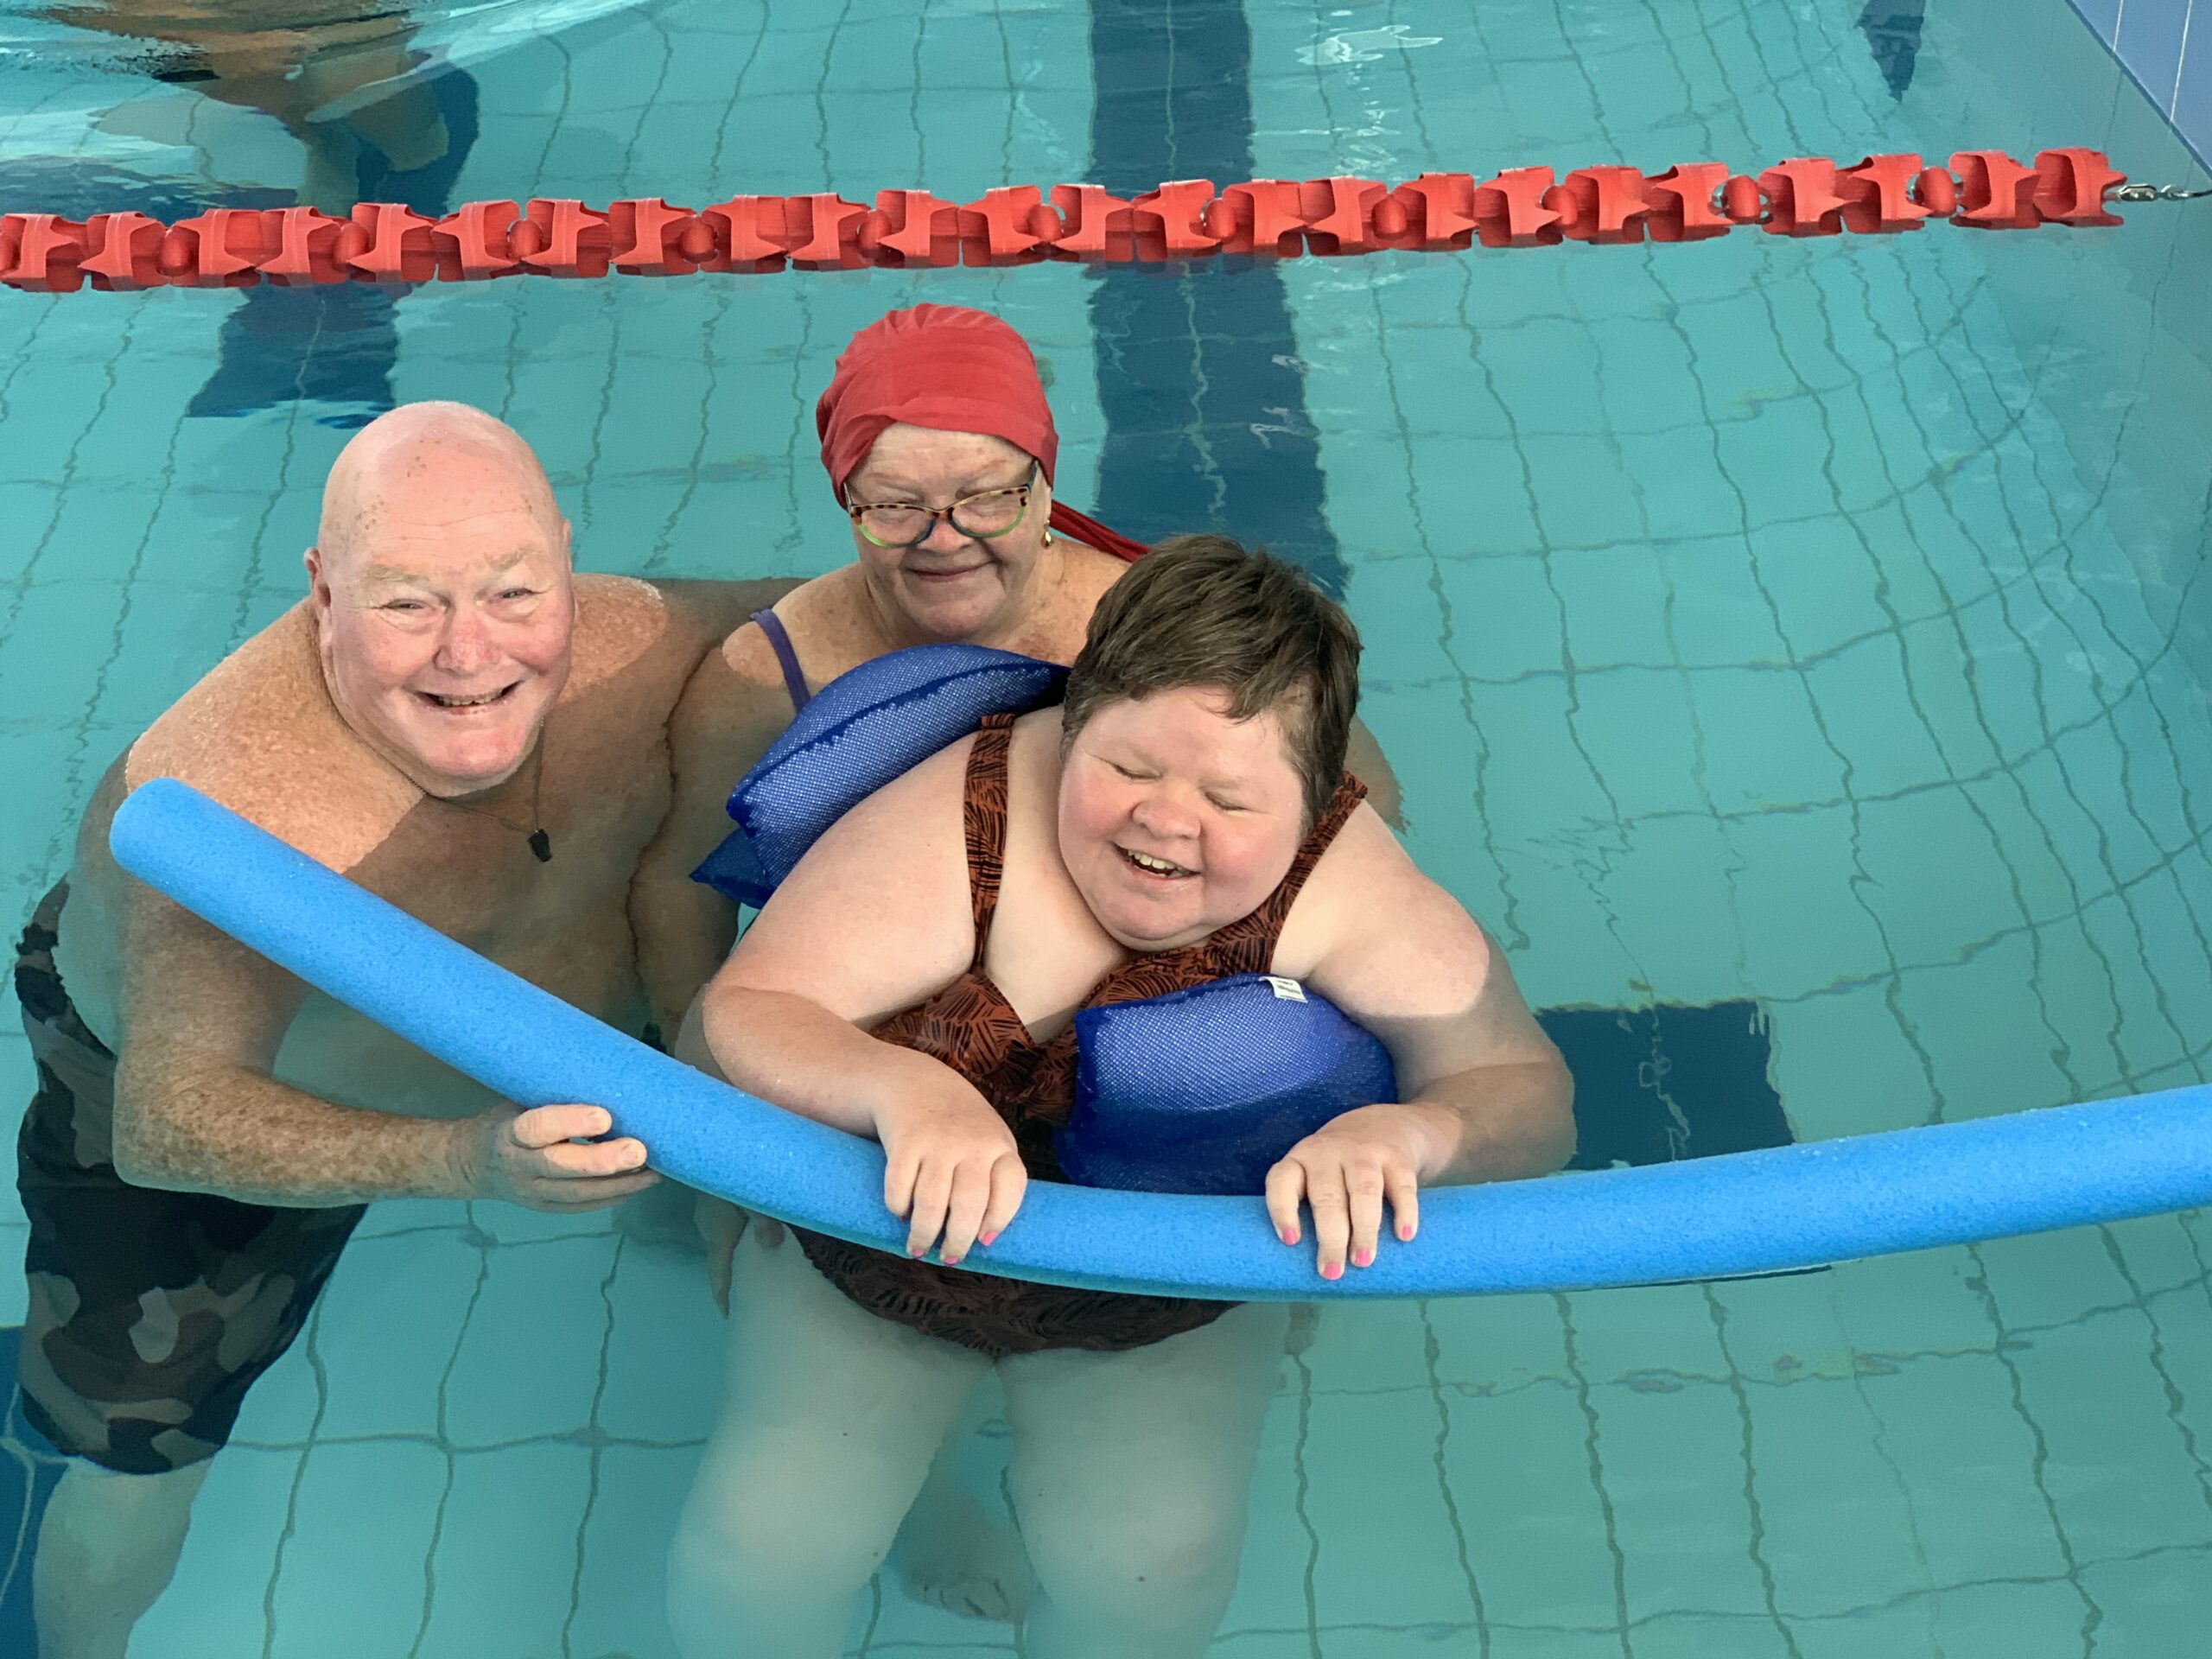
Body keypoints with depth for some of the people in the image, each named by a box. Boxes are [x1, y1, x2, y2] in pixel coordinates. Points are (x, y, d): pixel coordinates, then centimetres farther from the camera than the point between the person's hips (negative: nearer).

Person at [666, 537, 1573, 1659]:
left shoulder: (1349, 893, -26)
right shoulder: (958, 822, -29)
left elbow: (1527, 1090, -20)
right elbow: (725, 1026, -29)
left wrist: (1403, 1134, -44)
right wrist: (901, 1090, -49)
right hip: (865, 1268, 0)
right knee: (763, 1548, -12)